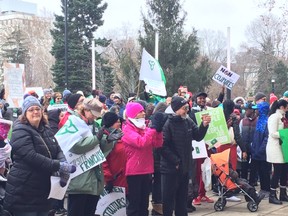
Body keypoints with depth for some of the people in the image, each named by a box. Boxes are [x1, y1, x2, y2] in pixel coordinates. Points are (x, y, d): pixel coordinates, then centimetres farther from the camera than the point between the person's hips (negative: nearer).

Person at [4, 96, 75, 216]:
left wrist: (63, 164, -15)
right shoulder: (21, 131, -11)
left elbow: (58, 150, 8)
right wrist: (59, 166, -25)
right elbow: (31, 156, -23)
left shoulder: (45, 130, 13)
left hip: (44, 190, 7)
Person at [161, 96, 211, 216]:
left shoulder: (188, 121, 4)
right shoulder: (167, 123, -15)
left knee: (182, 197, 18)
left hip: (185, 166, 7)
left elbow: (198, 137, 8)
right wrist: (176, 161, -17)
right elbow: (163, 146, -19)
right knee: (168, 198, 2)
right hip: (170, 167, -7)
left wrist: (204, 125, -9)